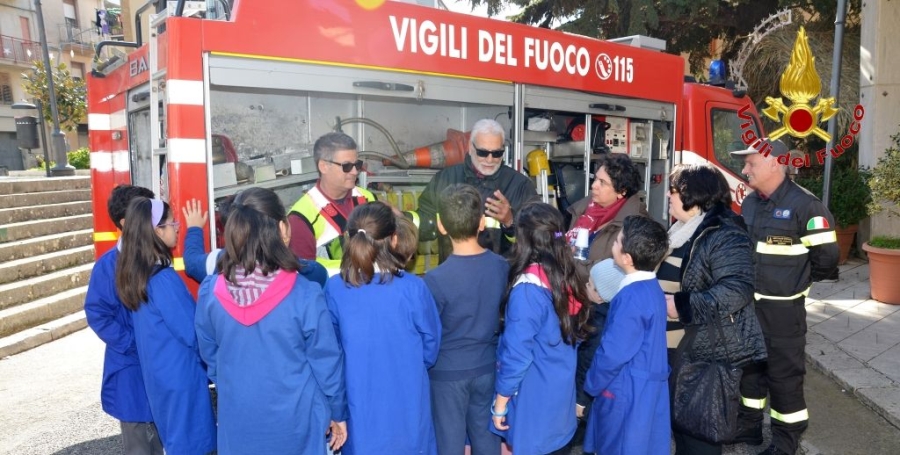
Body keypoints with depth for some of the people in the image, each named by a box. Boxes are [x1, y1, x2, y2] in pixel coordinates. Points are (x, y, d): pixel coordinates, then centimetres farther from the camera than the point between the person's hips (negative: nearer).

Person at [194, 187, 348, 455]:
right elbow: (326, 361, -12)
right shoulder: (305, 294, -22)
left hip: (237, 422, 3)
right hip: (293, 423, -2)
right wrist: (338, 412, 4)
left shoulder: (210, 292, -12)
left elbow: (210, 356, 3)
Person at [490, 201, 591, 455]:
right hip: (562, 391, 7)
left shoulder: (527, 289, -24)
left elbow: (517, 354, -21)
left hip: (535, 397, -7)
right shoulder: (569, 277, -2)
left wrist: (500, 402, -10)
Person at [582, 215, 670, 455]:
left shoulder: (632, 297, -26)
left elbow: (613, 353, -23)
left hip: (627, 392, -9)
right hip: (646, 387, 9)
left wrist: (591, 384, -9)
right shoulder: (652, 288, 3)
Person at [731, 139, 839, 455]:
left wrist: (795, 281, 1)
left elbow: (825, 256, -12)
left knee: (784, 374, 6)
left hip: (782, 309, -7)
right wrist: (752, 284, 12)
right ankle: (749, 426, 35)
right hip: (747, 305, 7)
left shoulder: (804, 205, -16)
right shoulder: (749, 203, 6)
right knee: (749, 366, 18)